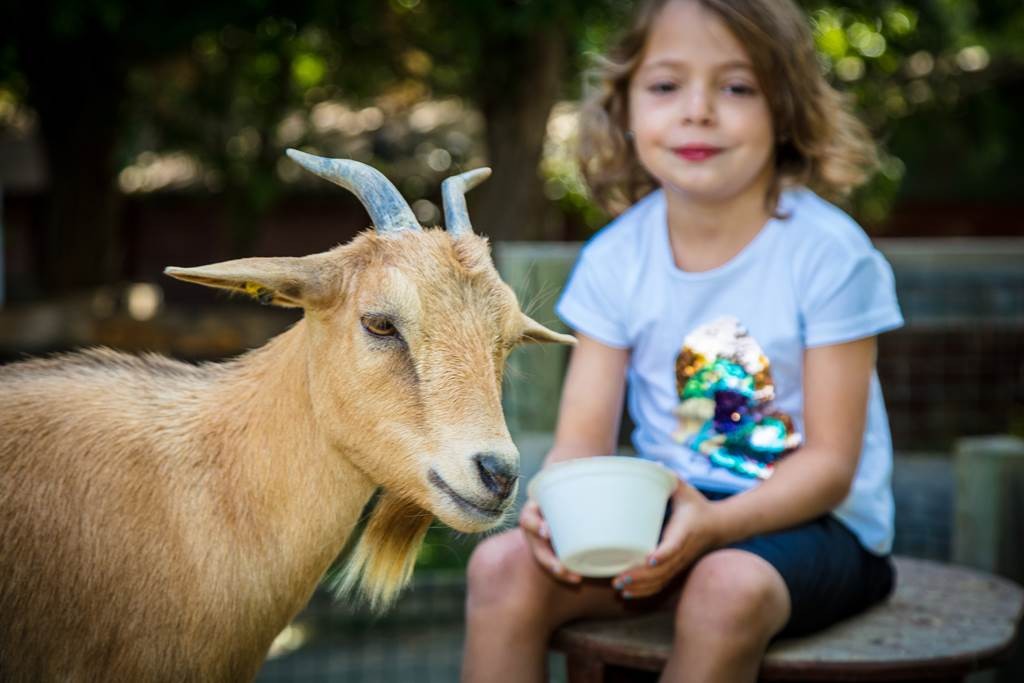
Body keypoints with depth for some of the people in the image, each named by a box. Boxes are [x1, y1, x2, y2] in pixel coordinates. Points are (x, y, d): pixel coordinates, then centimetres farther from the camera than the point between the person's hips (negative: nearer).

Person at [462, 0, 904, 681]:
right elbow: (583, 437, -2)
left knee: (729, 587, -36)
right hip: (667, 506, 4)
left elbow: (829, 462, -13)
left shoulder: (827, 253, -13)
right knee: (503, 563, -19)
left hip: (806, 519, -3)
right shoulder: (615, 259, -1)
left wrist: (713, 524, -31)